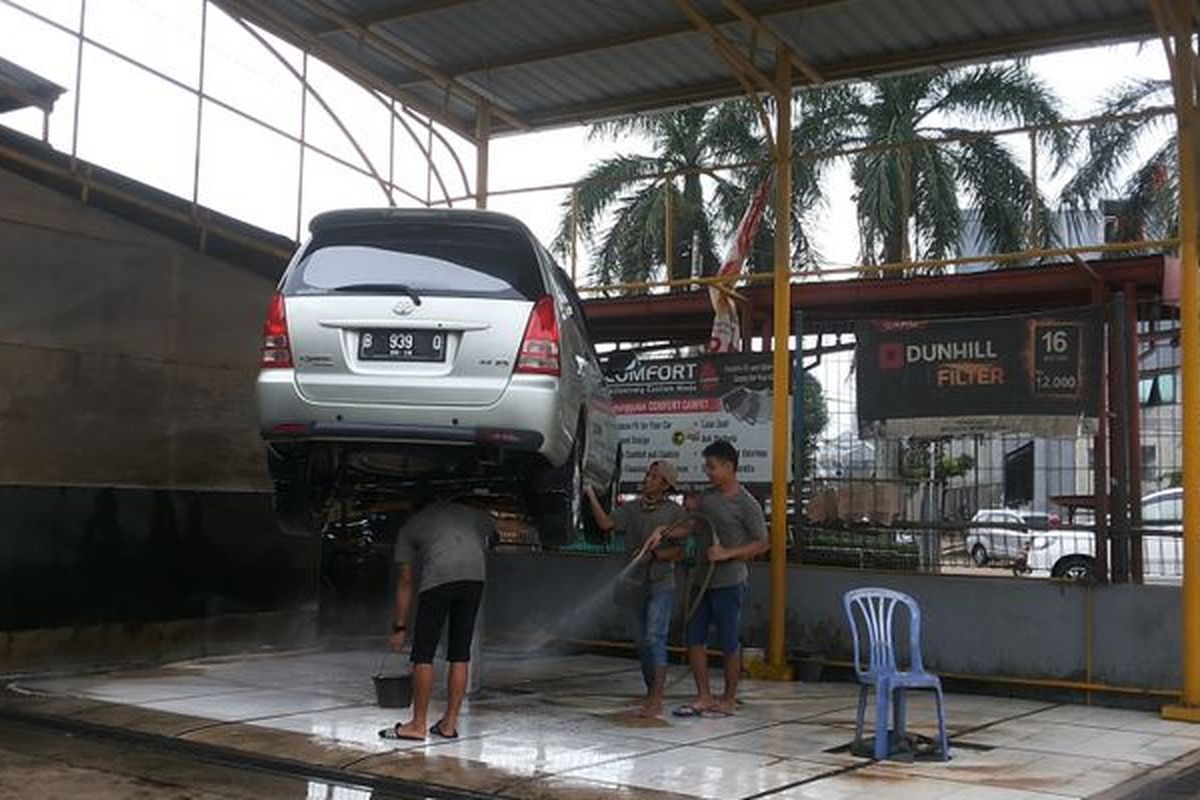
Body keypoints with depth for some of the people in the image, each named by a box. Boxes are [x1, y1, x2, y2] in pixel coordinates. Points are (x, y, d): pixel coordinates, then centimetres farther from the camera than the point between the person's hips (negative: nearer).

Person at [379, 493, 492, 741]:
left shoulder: (410, 527, 26)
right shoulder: (471, 514, 33)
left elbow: (405, 583, 24)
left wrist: (400, 628, 26)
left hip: (438, 578, -3)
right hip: (475, 576, 3)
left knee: (423, 655, 4)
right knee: (460, 655, 11)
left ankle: (418, 725, 6)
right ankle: (449, 724, 15)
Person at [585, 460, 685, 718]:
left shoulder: (674, 512, -4)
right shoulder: (632, 508, 8)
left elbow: (679, 551, -6)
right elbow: (606, 523, -6)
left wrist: (653, 554, -19)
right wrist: (591, 497, -13)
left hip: (662, 584, -5)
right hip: (638, 583, 5)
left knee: (655, 638, -15)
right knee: (642, 642, 11)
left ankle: (656, 701, -16)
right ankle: (651, 694, 23)